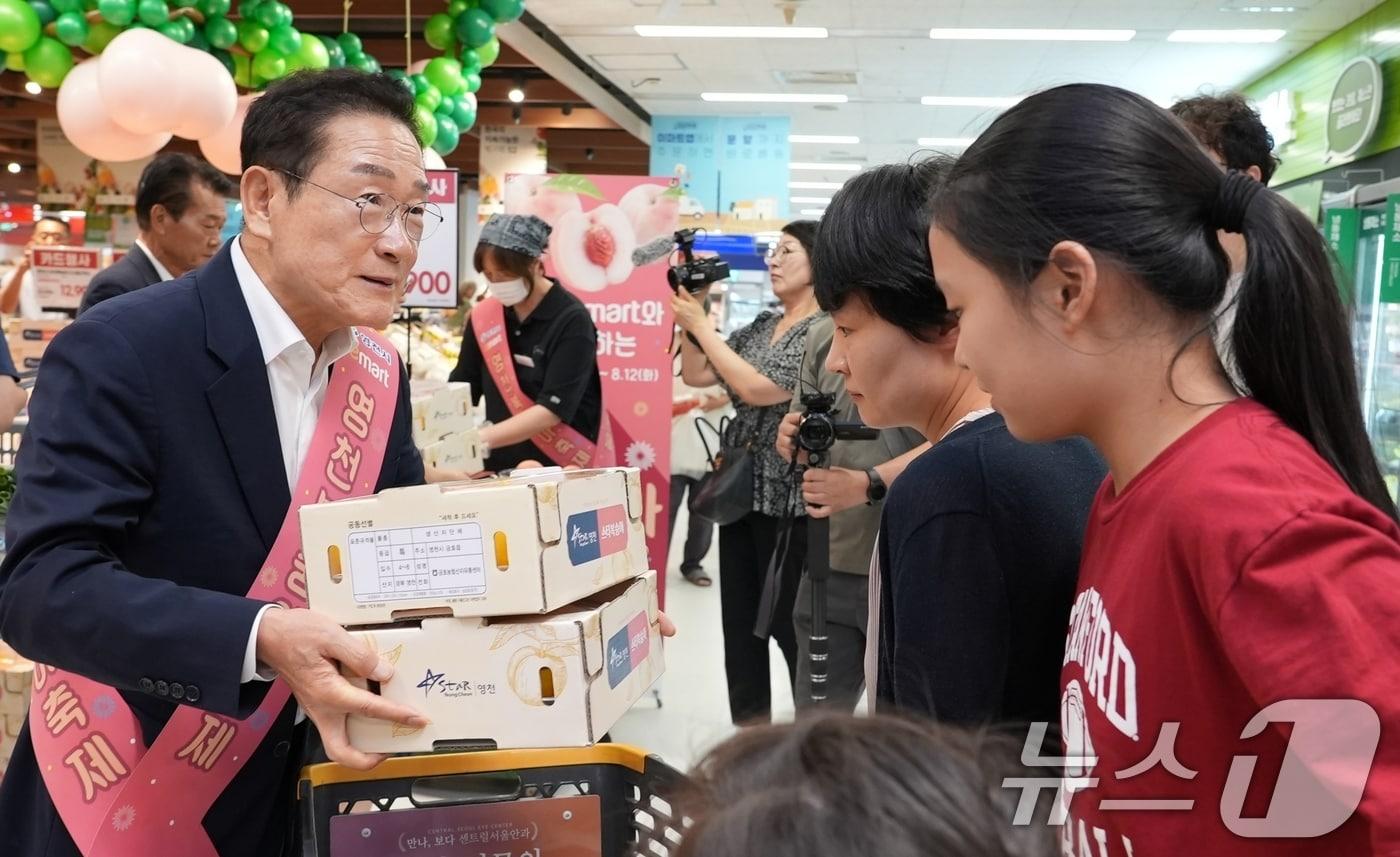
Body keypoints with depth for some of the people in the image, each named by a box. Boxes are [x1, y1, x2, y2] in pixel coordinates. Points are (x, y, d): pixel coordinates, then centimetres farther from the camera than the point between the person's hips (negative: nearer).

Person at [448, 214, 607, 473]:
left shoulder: (571, 320, -15)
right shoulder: (484, 317, -1)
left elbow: (553, 408, -22)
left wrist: (480, 440, -30)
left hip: (566, 468, -4)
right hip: (502, 468, 4)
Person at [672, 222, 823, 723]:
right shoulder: (761, 327, 11)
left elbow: (758, 389, -21)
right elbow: (695, 375, 13)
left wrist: (701, 325, -14)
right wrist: (689, 317, 0)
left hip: (789, 501, -8)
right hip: (742, 493, 8)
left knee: (792, 624, 0)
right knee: (739, 621, 13)